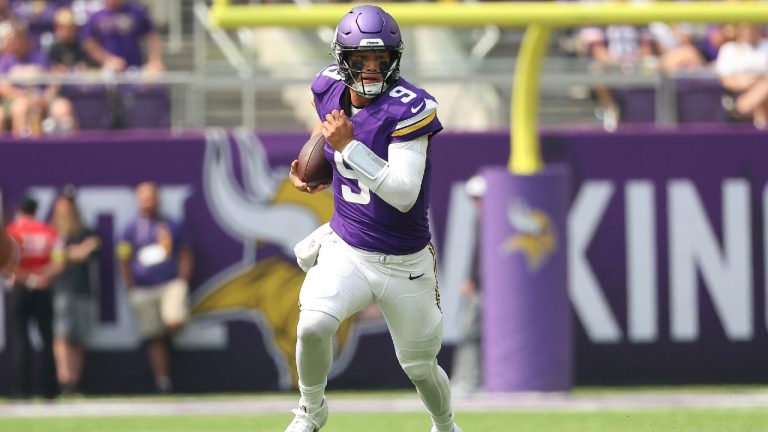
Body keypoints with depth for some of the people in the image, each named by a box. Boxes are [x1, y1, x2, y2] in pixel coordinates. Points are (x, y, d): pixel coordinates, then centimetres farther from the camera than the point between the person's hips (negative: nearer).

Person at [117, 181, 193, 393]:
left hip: (171, 284, 0)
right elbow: (124, 261, 7)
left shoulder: (172, 226, 9)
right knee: (154, 338, 0)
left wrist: (183, 282, 1)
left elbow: (185, 256, 13)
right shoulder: (132, 230, 7)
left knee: (174, 322, -24)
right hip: (144, 288, 0)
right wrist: (131, 289, -3)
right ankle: (162, 380, 4)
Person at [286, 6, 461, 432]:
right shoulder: (329, 91, -6)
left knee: (420, 368, 14)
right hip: (344, 249, 3)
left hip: (404, 264, -2)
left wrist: (348, 146, -32)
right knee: (312, 326, -26)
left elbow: (404, 195, -30)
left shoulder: (410, 108, -23)